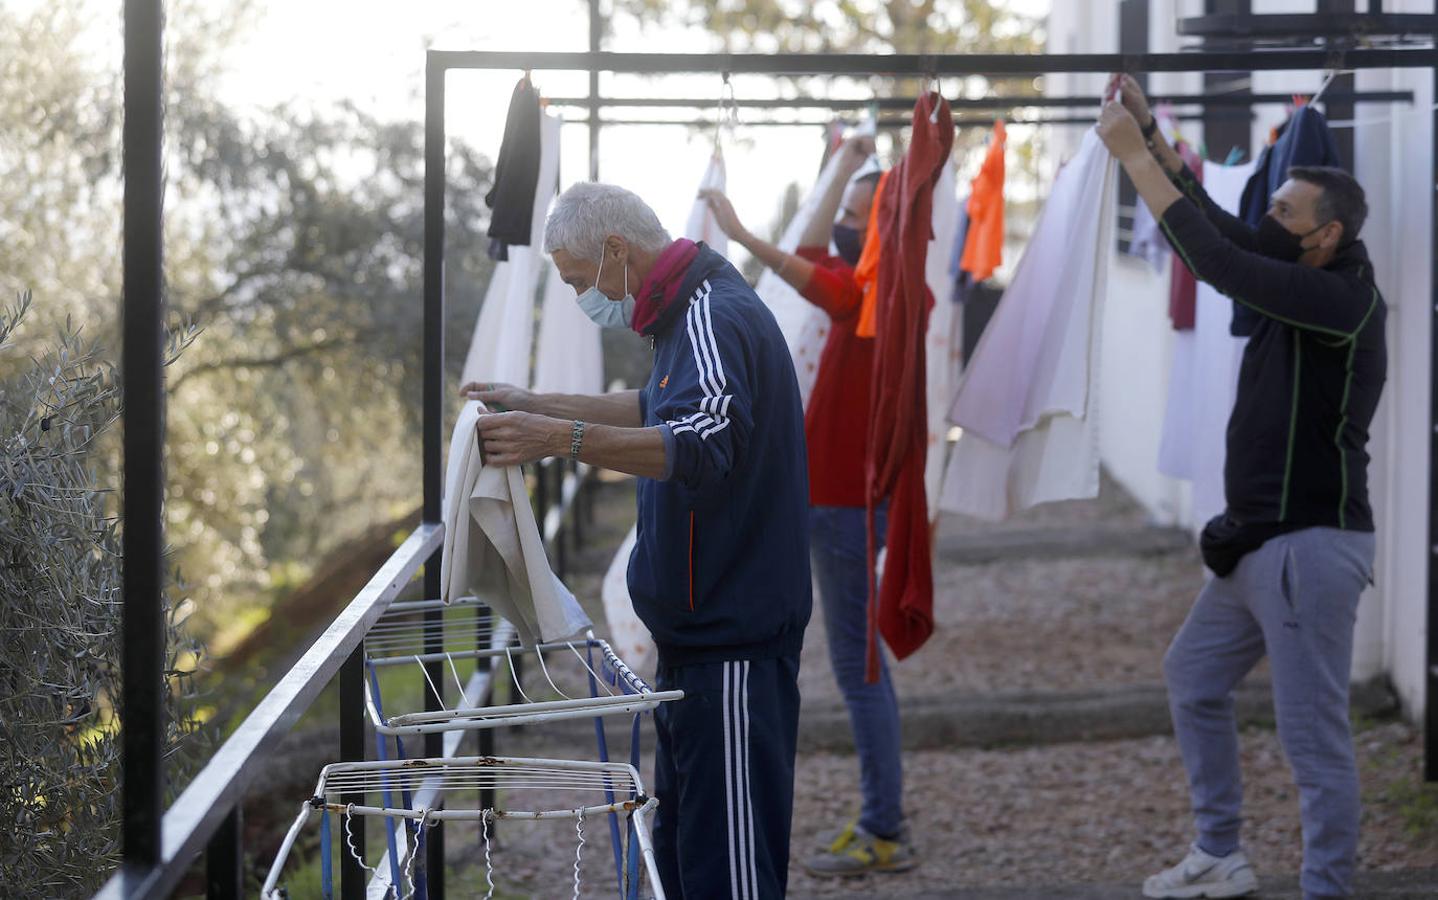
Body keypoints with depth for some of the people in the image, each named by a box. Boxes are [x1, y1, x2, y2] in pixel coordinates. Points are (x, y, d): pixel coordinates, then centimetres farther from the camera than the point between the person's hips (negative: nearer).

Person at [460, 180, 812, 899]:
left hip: (731, 644, -11)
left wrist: (564, 440, -41)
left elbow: (703, 447, -34)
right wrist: (535, 406, 32)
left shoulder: (715, 320, -18)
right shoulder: (692, 310, 16)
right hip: (695, 636, 11)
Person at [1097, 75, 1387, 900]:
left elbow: (1215, 259, -24)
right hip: (1259, 545, 11)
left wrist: (1134, 155, -19)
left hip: (1311, 548, -11)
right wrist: (1151, 134, 5)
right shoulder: (1302, 286, 10)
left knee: (1314, 734, -8)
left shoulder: (1344, 301, -18)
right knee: (1194, 677, 20)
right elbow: (1220, 226, 13)